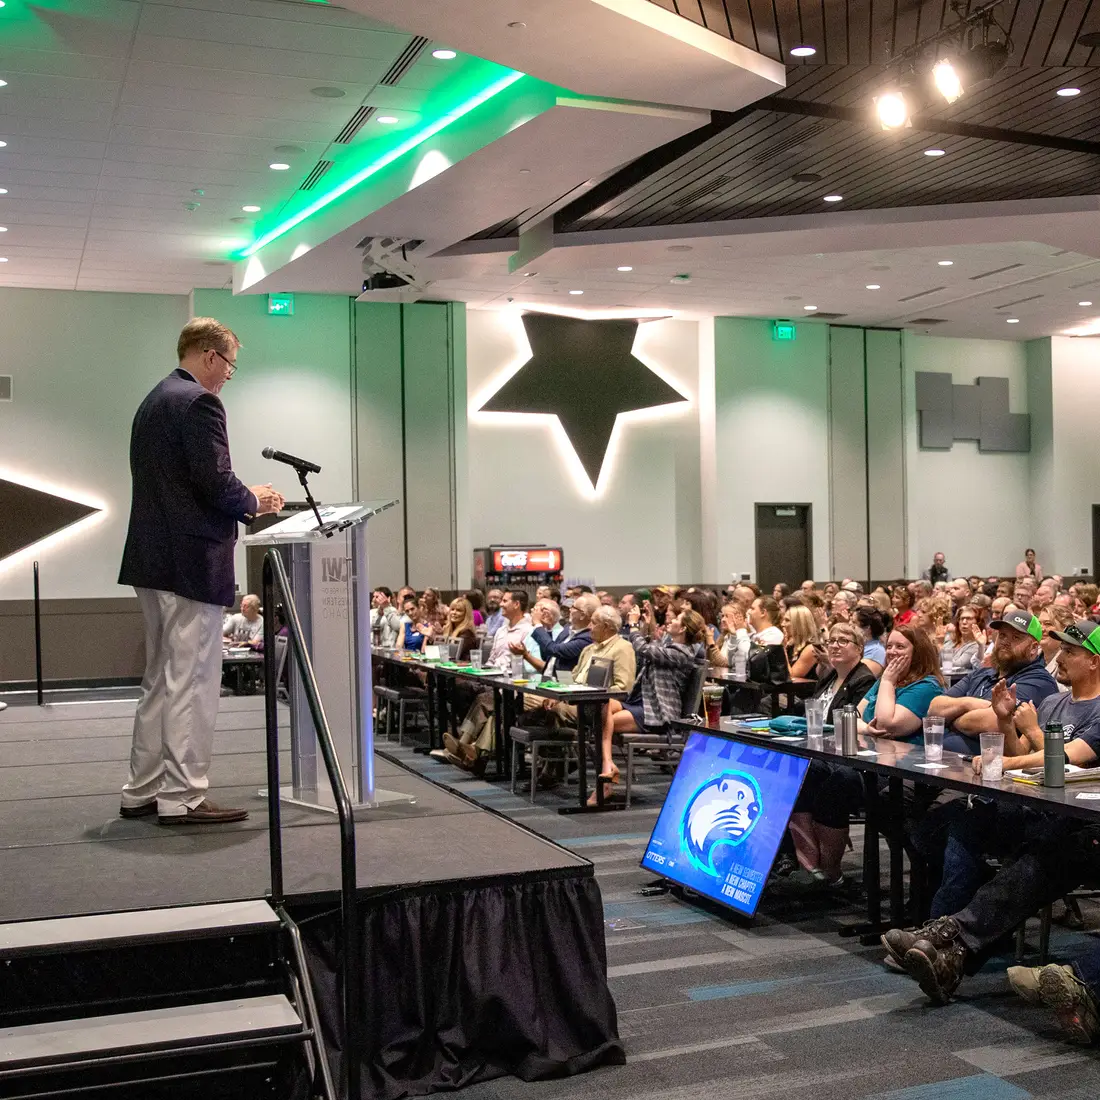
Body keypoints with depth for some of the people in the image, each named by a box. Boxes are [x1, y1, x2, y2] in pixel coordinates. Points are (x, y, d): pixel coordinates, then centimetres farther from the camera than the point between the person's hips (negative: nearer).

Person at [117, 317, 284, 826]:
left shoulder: (153, 402, 17)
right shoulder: (199, 403, -13)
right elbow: (217, 483, -20)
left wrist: (241, 499, 17)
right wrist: (253, 501, -1)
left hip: (153, 558, 10)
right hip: (192, 561, -10)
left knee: (160, 680, 15)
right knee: (192, 681, -4)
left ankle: (143, 791, 21)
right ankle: (183, 797, 1)